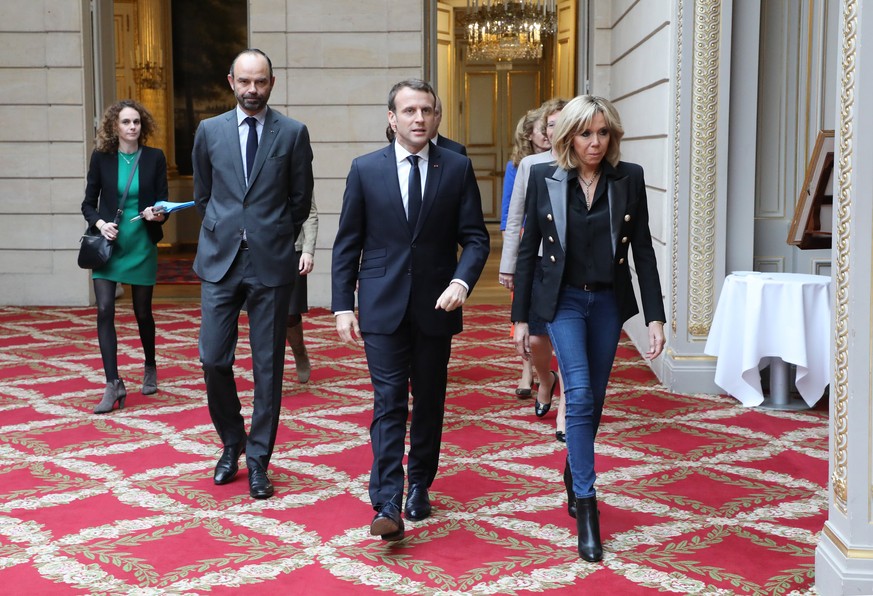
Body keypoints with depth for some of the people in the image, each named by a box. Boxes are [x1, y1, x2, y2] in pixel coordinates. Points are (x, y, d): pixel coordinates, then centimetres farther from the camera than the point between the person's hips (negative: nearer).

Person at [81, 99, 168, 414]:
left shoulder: (155, 158, -2)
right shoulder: (101, 157, -1)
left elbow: (163, 202, 1)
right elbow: (88, 203, 4)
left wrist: (158, 214, -21)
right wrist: (99, 223, -15)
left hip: (142, 246, 0)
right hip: (108, 244, 0)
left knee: (143, 312, 11)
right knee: (104, 309, -12)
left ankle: (150, 368, 36)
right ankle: (113, 385, -8)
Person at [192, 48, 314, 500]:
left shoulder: (293, 133, 0)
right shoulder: (209, 131, 6)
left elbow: (300, 198, 7)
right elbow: (202, 195, 16)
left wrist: (276, 239, 10)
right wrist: (223, 235, 14)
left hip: (271, 263, -1)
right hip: (221, 260, 2)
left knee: (268, 366, 4)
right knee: (213, 360, -1)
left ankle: (258, 460, 16)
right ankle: (232, 443, 23)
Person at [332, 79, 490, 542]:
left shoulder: (457, 168, 2)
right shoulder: (365, 169, 1)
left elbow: (475, 237, 1)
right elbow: (347, 244, 3)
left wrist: (461, 281, -18)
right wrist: (343, 306, -2)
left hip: (436, 306, 2)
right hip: (383, 307, -1)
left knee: (429, 403, 12)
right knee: (389, 403, -6)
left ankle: (419, 486, 29)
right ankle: (387, 505, -8)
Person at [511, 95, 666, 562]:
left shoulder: (629, 179, -3)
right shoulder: (544, 179, -5)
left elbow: (643, 251, 0)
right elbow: (528, 249, 0)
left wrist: (655, 317, -5)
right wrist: (520, 317, 0)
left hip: (609, 301, 2)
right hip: (563, 299, -2)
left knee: (594, 399, 11)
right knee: (579, 394, -14)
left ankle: (575, 473, 36)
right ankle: (586, 506, -10)